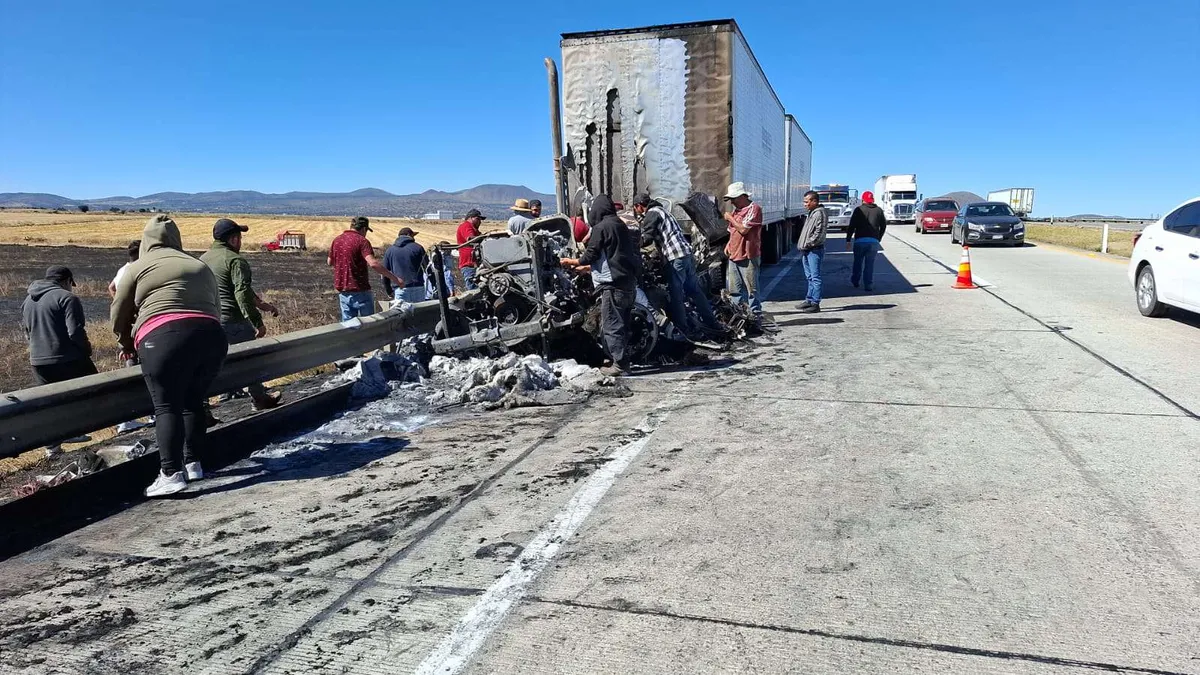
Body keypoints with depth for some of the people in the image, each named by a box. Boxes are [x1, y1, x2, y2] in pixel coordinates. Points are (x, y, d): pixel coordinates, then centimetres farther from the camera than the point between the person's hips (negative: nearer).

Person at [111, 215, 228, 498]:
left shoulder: (138, 267, 14)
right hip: (211, 337, 5)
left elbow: (118, 317, 18)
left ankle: (171, 473, -10)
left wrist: (129, 345, 35)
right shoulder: (201, 266, 25)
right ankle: (193, 463, 19)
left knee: (166, 405, -3)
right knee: (193, 401, 17)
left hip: (165, 339, -4)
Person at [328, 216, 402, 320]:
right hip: (360, 291, -6)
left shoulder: (336, 240, 7)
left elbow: (330, 262, 20)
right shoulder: (361, 241, -12)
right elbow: (373, 263, -26)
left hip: (342, 291, 6)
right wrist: (394, 278, -26)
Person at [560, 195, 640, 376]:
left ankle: (620, 364, -4)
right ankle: (623, 362, 19)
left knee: (611, 326, -4)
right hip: (629, 283, 9)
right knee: (622, 325, 14)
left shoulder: (601, 227, -9)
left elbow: (591, 255, -9)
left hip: (613, 284, -9)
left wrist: (572, 262, 8)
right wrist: (585, 267, 33)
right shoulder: (621, 226, 18)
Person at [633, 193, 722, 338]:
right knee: (694, 290, 16)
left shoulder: (651, 214, -5)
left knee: (676, 294, -1)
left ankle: (682, 328, 3)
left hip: (675, 257, -9)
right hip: (687, 253, 9)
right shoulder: (660, 210, 23)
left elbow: (646, 239, -12)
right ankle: (711, 322, 21)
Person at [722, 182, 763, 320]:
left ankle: (756, 315, 3)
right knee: (735, 289, 12)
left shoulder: (753, 209, -10)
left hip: (748, 256, -9)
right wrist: (729, 244, 11)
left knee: (751, 288, -4)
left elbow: (743, 229, -20)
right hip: (734, 255, 9)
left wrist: (730, 218, -7)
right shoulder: (737, 210, 17)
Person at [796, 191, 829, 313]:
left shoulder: (820, 213, -13)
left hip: (815, 250, -10)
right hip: (806, 250, 10)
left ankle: (815, 303, -6)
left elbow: (819, 233, -21)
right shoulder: (812, 213, 18)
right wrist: (802, 245, 15)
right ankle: (809, 300, 24)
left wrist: (808, 243, -16)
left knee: (815, 277, -8)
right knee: (809, 277, 16)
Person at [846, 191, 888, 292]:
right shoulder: (879, 210, 10)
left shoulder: (859, 210, 1)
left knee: (857, 262, 14)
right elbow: (883, 226, 14)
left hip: (860, 241, -1)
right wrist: (878, 239, 22)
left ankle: (854, 282, 23)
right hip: (873, 241, 1)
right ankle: (869, 285, 2)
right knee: (870, 264, 4)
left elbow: (851, 226, -3)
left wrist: (848, 240, 2)